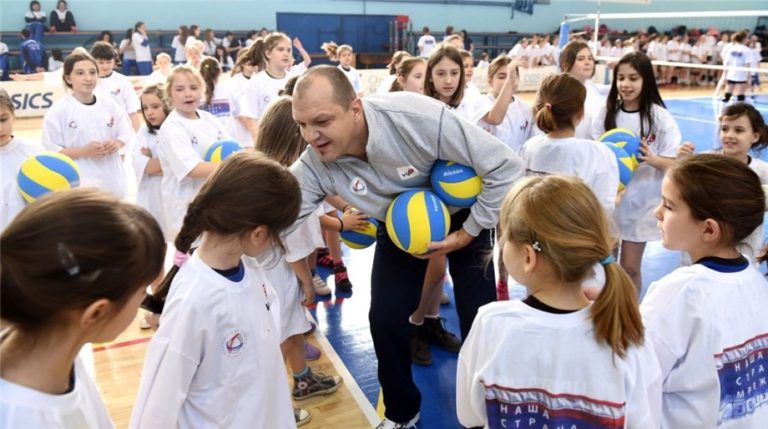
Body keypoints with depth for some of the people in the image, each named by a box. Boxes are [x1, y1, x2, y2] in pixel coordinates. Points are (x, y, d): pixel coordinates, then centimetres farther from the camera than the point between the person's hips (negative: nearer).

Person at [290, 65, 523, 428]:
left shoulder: (418, 118, -40)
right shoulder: (314, 165, -27)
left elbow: (506, 167, -32)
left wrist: (468, 233, -25)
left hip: (462, 213, -2)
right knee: (385, 319, -2)